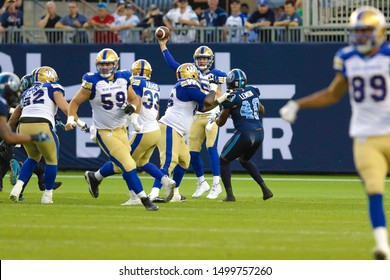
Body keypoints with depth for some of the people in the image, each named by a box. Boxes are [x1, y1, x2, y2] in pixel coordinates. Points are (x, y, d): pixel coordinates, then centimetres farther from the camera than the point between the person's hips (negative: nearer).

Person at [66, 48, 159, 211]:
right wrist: (70, 119, -21)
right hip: (104, 133, -6)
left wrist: (132, 107, -10)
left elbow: (134, 99, 13)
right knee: (128, 166, -12)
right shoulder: (93, 82, -13)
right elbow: (75, 102, -5)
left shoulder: (123, 79, 0)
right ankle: (144, 199, -6)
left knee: (119, 166, 15)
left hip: (121, 130, 6)